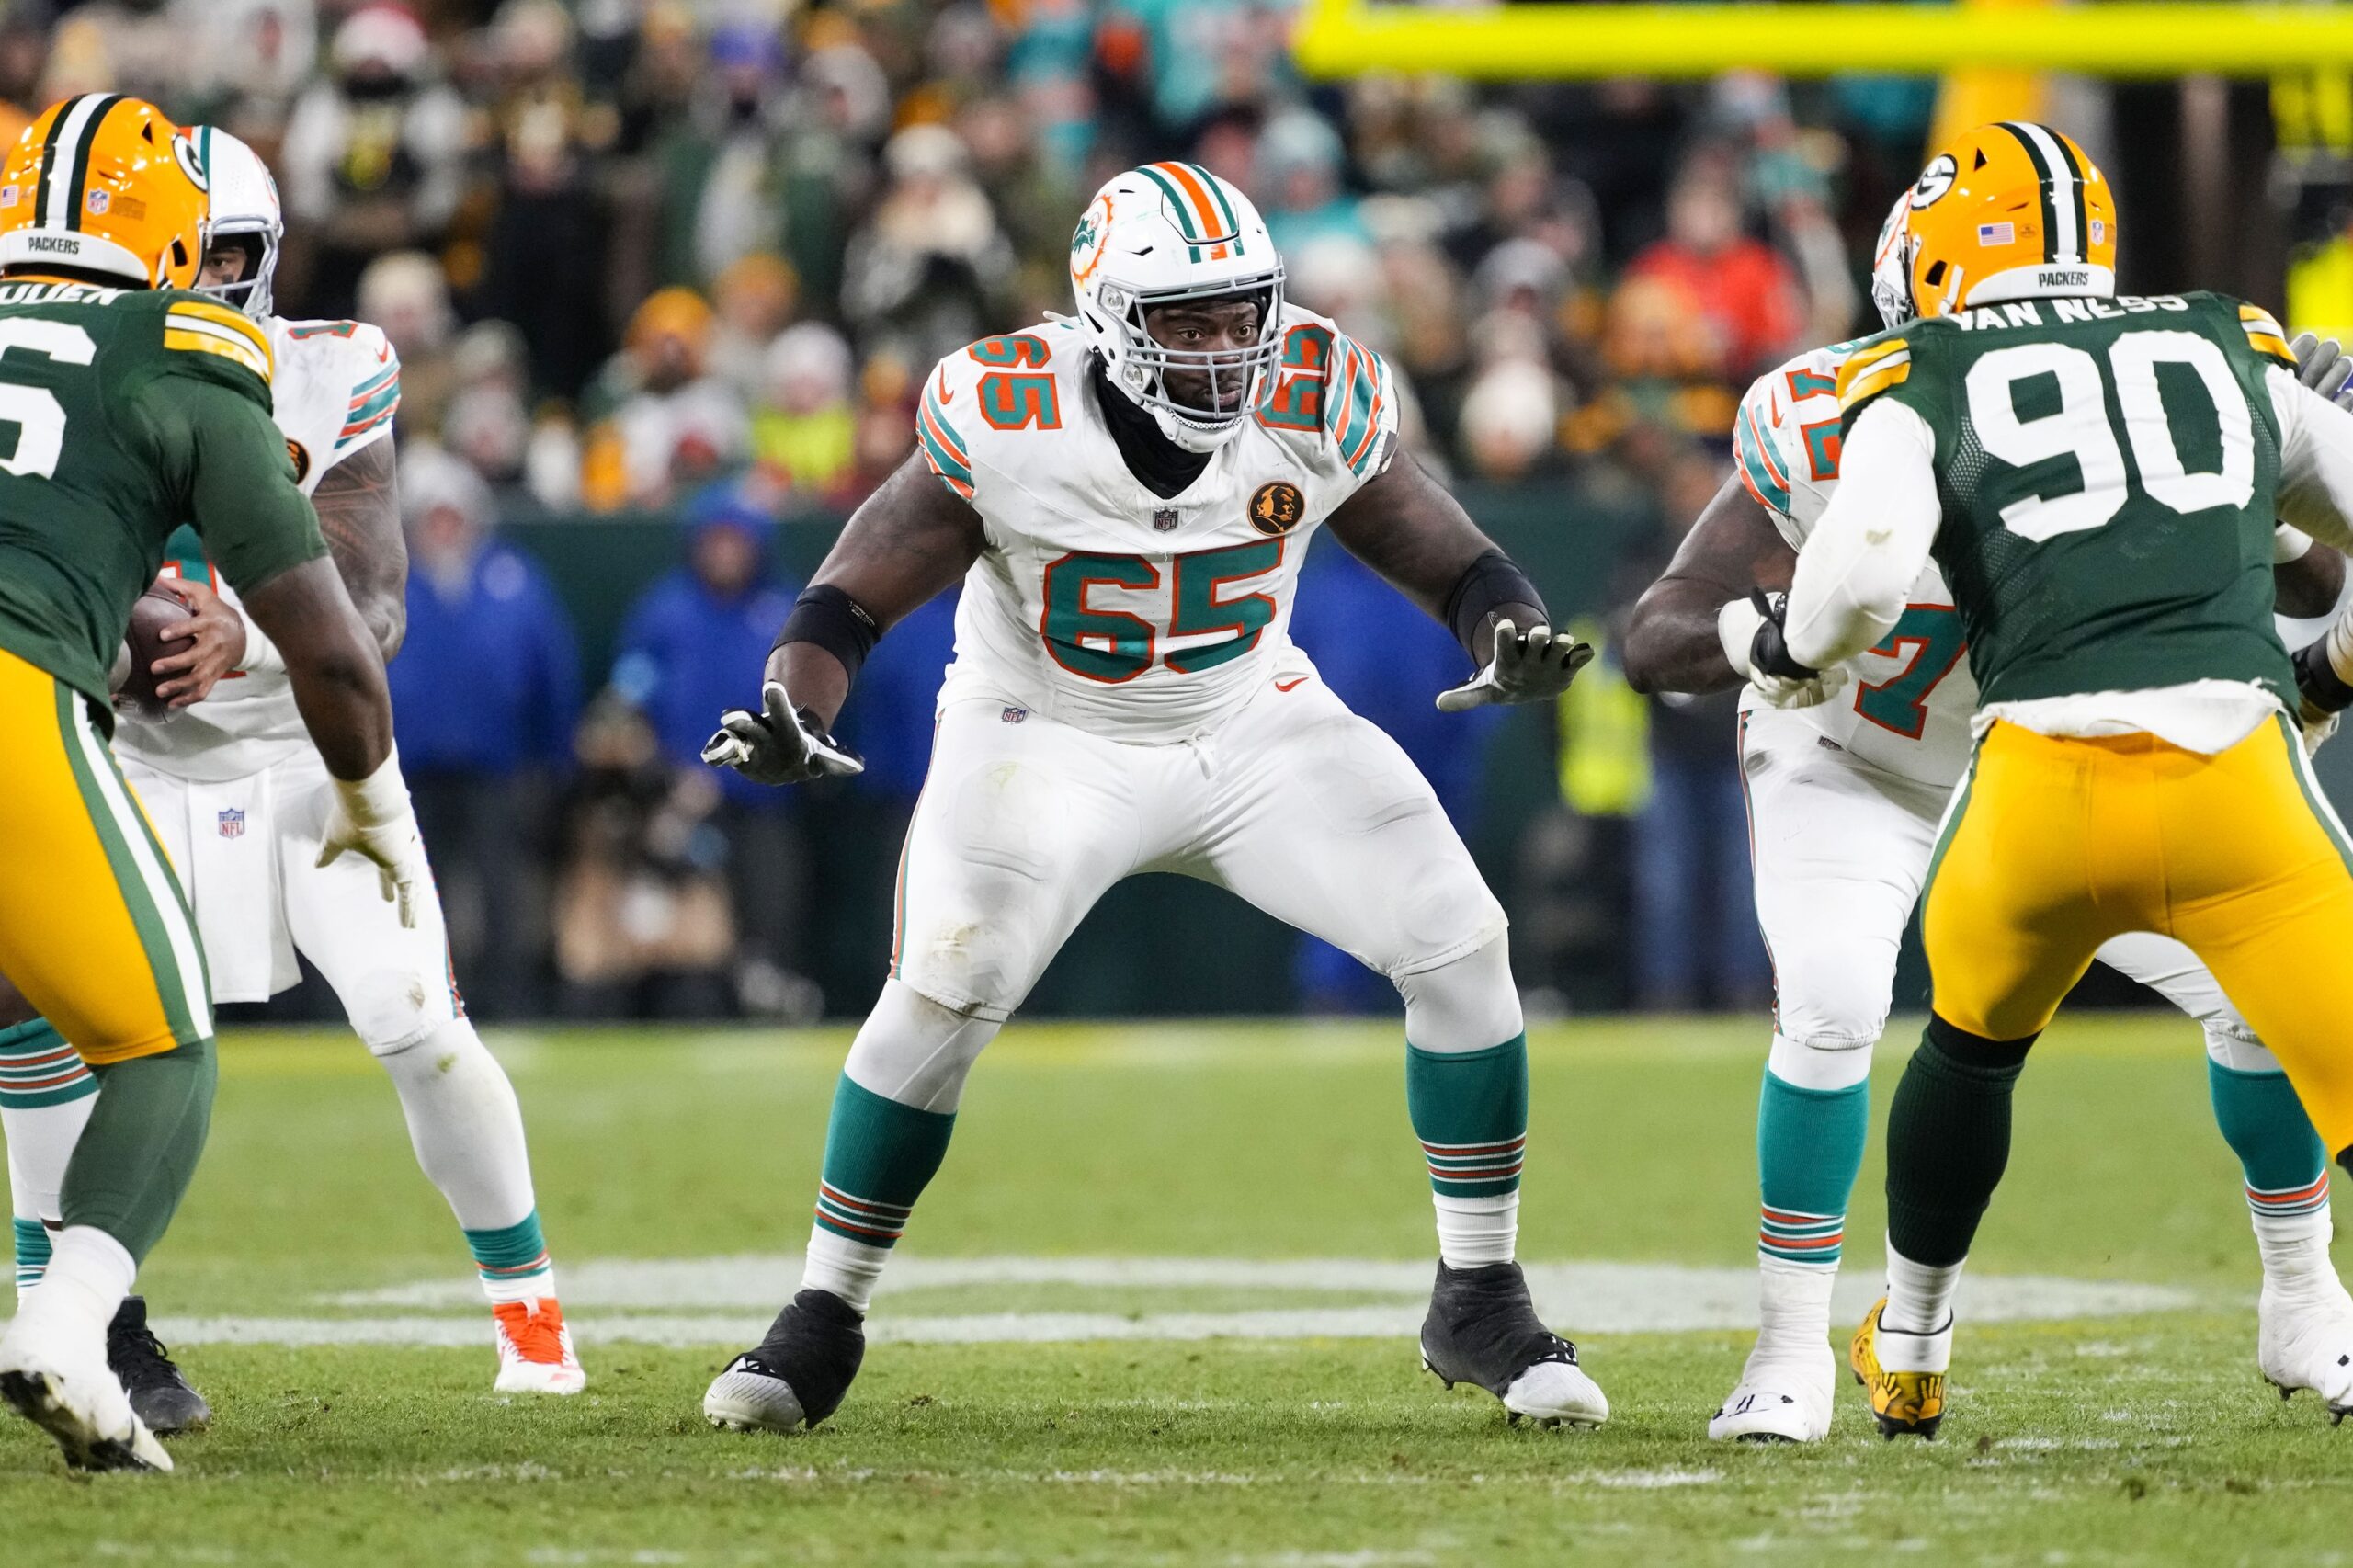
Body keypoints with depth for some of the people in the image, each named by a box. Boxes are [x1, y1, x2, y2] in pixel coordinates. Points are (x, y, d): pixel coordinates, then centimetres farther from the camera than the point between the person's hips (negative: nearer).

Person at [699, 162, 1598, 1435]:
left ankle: (1478, 1301, 4)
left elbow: (1450, 564, -6)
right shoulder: (1007, 422, -23)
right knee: (939, 998, -21)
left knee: (1459, 946, -12)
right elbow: (855, 598, -17)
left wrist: (1512, 639, -29)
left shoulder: (1318, 405, -16)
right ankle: (823, 1322, -2)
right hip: (1053, 741, -3)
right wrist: (792, 715, -37)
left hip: (1253, 727, 3)